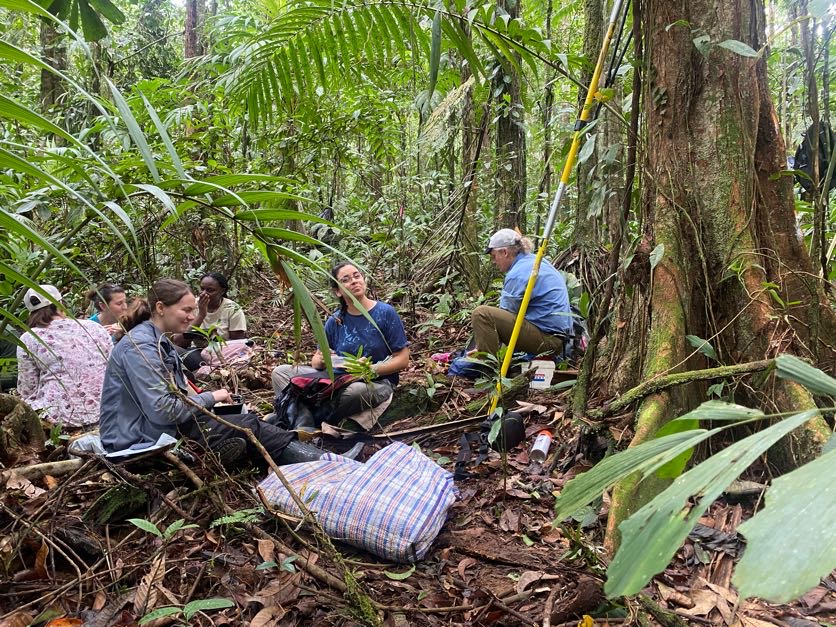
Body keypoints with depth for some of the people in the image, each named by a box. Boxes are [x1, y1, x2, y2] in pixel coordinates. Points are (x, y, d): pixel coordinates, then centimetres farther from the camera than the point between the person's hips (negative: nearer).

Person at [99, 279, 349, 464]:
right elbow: (162, 411, -25)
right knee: (247, 426, -15)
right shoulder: (139, 346, -19)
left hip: (161, 427, 9)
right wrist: (210, 398, -13)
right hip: (144, 441, -9)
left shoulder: (157, 340, 13)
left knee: (246, 421, -5)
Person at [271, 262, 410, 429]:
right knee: (280, 372, -6)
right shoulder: (335, 320, 7)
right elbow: (316, 359, 11)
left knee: (356, 389, -41)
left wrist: (372, 370, -23)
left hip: (376, 383, -4)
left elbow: (403, 359, -6)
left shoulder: (385, 312, -5)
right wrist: (321, 361, -14)